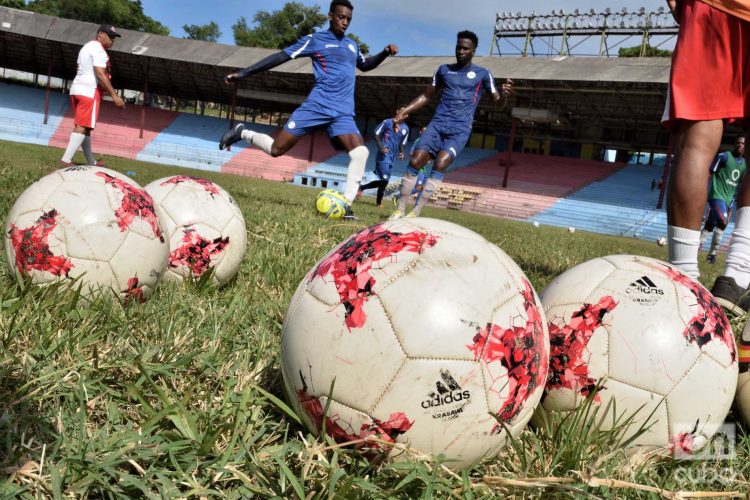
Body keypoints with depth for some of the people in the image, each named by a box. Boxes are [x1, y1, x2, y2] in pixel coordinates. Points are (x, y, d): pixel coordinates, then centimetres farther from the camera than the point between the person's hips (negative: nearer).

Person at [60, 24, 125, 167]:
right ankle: (66, 160, -20)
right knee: (83, 127, -13)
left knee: (83, 126, 12)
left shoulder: (87, 47, 22)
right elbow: (100, 74, -21)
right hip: (90, 91, -11)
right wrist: (114, 94, -24)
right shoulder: (99, 50, -10)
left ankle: (91, 162, 20)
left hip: (77, 89, 11)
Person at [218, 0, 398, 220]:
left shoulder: (352, 45, 21)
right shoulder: (315, 40, 3)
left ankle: (346, 206, -15)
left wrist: (384, 53, 23)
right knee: (276, 149, -6)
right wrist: (243, 72, -4)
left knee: (361, 152, -20)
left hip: (343, 113, 4)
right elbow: (281, 56, 0)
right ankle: (242, 132, 23)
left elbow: (365, 65, 41)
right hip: (317, 106, -4)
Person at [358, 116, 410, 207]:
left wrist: (401, 152, 1)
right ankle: (379, 202, 4)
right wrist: (381, 147, -14)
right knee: (384, 179, -13)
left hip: (392, 157, 7)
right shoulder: (387, 122, -4)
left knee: (383, 181, 7)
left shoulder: (405, 128, 12)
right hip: (383, 155, -7)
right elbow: (376, 134, -2)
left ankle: (362, 188, 24)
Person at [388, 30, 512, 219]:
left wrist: (504, 94, -18)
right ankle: (400, 210, -4)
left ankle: (416, 213, -22)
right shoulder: (444, 69, 15)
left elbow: (496, 102, 6)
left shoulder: (483, 74, 7)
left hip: (460, 129, -3)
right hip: (437, 124, 3)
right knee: (415, 162, -13)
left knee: (440, 164, -24)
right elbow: (426, 96, 21)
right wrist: (405, 110, 9)